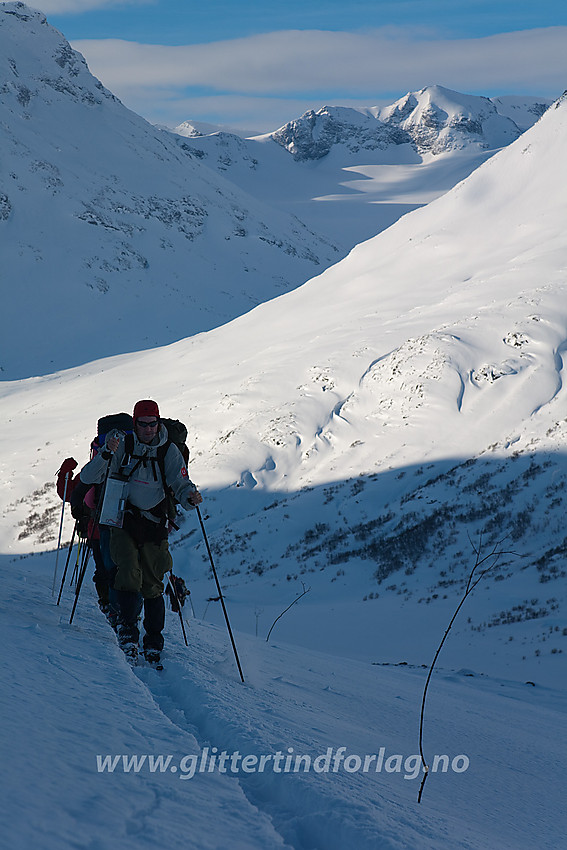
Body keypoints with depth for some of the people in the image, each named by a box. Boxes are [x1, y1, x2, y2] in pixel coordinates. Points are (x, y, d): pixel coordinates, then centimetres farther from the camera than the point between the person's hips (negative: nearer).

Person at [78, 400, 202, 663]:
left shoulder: (169, 451, 1)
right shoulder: (122, 446, -2)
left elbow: (181, 484, 0)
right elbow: (87, 477, -8)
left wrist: (190, 497, -23)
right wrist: (107, 454, -25)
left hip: (153, 525, 1)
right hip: (123, 522, -1)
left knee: (152, 586, 1)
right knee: (128, 571, -24)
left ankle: (153, 643, 12)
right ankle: (127, 629, -17)